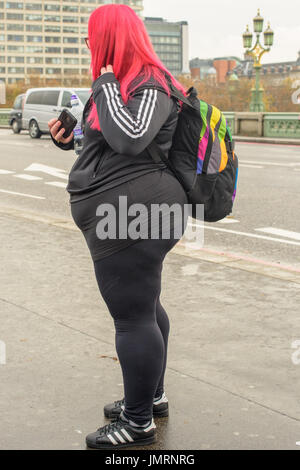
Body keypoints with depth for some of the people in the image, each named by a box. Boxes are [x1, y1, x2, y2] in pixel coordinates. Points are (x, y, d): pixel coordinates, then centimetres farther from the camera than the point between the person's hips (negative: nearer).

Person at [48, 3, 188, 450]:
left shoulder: (151, 85, -13)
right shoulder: (126, 82, 17)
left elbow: (130, 139, -29)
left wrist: (106, 84, -17)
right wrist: (70, 139, 12)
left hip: (133, 215, -11)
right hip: (130, 215, 11)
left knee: (133, 316, -3)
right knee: (143, 306, 20)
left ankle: (139, 423, 9)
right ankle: (151, 396, 36)